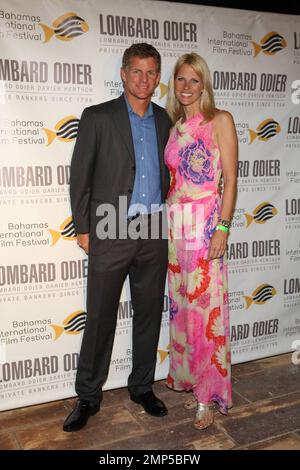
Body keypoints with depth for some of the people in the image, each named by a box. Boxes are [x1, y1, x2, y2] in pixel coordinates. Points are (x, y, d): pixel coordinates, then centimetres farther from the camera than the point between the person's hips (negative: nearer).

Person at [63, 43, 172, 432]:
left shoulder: (164, 120, 10)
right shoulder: (97, 117, -2)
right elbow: (80, 177, -2)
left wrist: (164, 216, 9)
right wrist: (83, 228, -4)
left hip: (153, 232, 4)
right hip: (111, 234, -4)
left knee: (149, 314, 12)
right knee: (100, 318, 4)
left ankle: (142, 387, 29)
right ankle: (88, 397, 20)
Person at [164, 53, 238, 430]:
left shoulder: (220, 121, -1)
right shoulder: (174, 126, 15)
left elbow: (230, 179, -7)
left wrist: (222, 227, -15)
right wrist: (168, 222, 7)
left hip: (206, 221, -6)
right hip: (175, 223, 6)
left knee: (206, 306, -3)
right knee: (182, 304, 10)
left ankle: (208, 395, 11)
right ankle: (191, 381, 25)